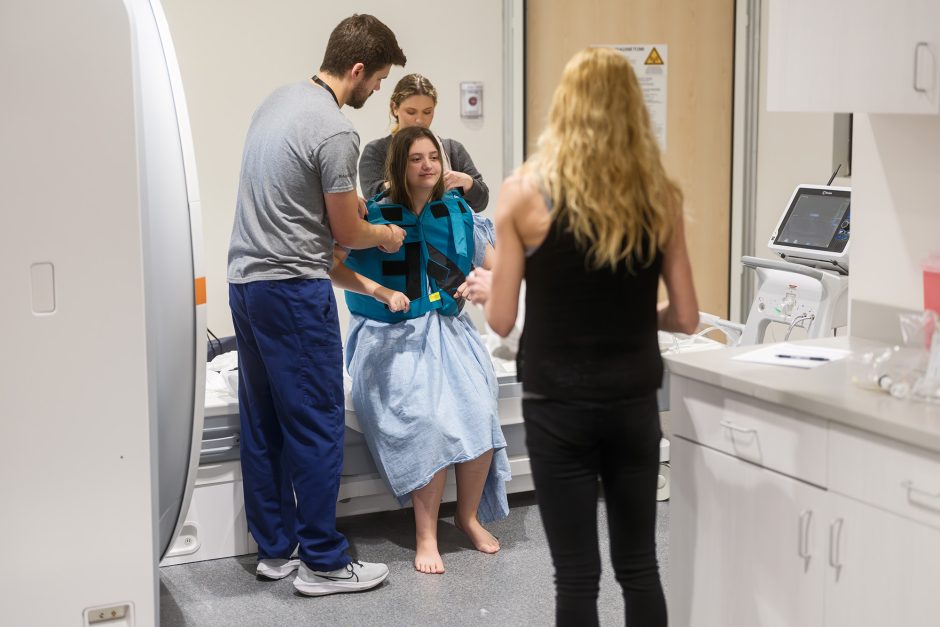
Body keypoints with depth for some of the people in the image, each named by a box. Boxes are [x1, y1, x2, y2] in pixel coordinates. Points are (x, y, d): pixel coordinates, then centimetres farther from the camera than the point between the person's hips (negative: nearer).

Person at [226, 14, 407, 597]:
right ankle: (324, 562, 7)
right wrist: (387, 236, 12)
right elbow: (346, 232, -7)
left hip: (245, 280, 9)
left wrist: (350, 199, 21)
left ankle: (275, 549, 23)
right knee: (317, 426, -1)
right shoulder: (336, 131, -17)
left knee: (263, 423, 13)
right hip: (294, 290, -9)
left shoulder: (278, 99, 11)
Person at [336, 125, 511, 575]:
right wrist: (383, 292, -20)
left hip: (448, 331, 3)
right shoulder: (375, 215, -3)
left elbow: (494, 267, 12)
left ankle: (469, 515, 1)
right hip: (392, 337, -3)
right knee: (426, 417, -29)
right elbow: (334, 267, -10)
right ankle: (425, 533, -15)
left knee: (479, 412, -23)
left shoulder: (456, 212, 7)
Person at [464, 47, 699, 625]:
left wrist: (486, 285, 15)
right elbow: (686, 317, 2)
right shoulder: (660, 197, -2)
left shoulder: (527, 193, -10)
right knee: (639, 565, 15)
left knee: (577, 575, 5)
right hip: (633, 400, 3)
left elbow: (501, 319, -7)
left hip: (560, 404, -3)